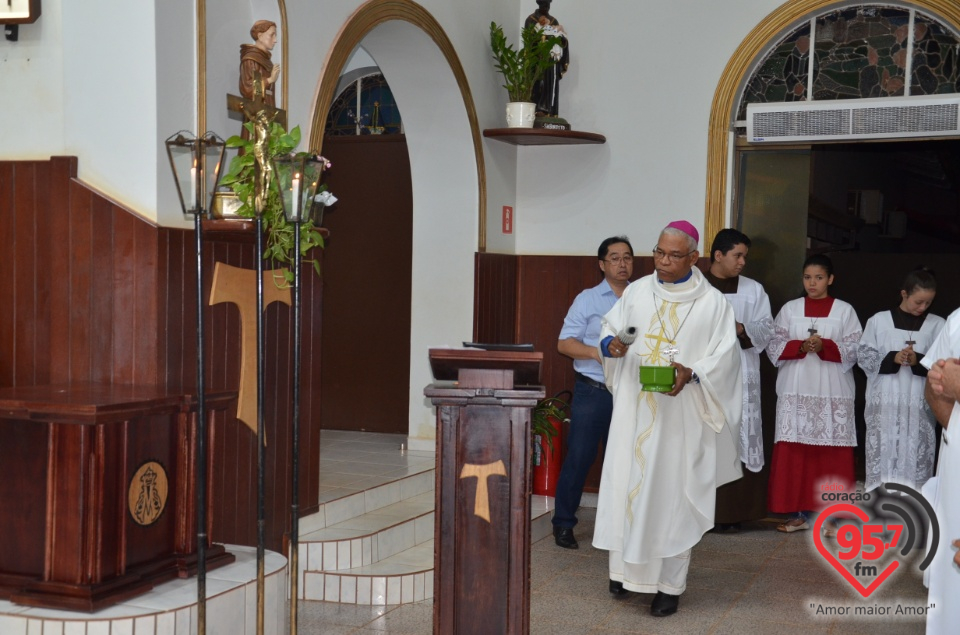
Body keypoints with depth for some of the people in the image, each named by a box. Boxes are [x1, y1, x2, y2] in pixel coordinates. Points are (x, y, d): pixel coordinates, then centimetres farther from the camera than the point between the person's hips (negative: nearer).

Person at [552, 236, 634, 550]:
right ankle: (563, 524, 11)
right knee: (578, 458, -1)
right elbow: (564, 343, -4)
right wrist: (597, 352, -18)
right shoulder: (588, 299, 0)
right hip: (592, 392, -3)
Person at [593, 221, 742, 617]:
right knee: (627, 483, 5)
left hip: (682, 414, -3)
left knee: (672, 492, 0)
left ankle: (669, 583, 9)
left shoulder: (713, 302, -2)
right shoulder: (636, 292, 6)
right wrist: (611, 345, -14)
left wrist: (691, 374, -21)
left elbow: (724, 355, -5)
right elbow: (610, 327, 10)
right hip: (634, 408, 3)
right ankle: (626, 567, 21)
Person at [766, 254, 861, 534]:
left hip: (833, 393, -1)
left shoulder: (845, 311, 6)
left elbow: (854, 350, 0)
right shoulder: (789, 309, 10)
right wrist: (801, 346, -12)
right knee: (794, 451, -1)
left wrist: (825, 347, -16)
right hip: (795, 391, 1)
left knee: (831, 453, -3)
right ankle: (798, 513, 7)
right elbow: (774, 347, 4)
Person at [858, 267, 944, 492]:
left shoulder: (938, 325, 4)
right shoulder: (879, 320, 3)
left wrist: (918, 361, -16)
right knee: (883, 455, -1)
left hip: (920, 406, 0)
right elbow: (863, 357, 2)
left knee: (916, 457, -1)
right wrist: (892, 358, -14)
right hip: (884, 403, 0)